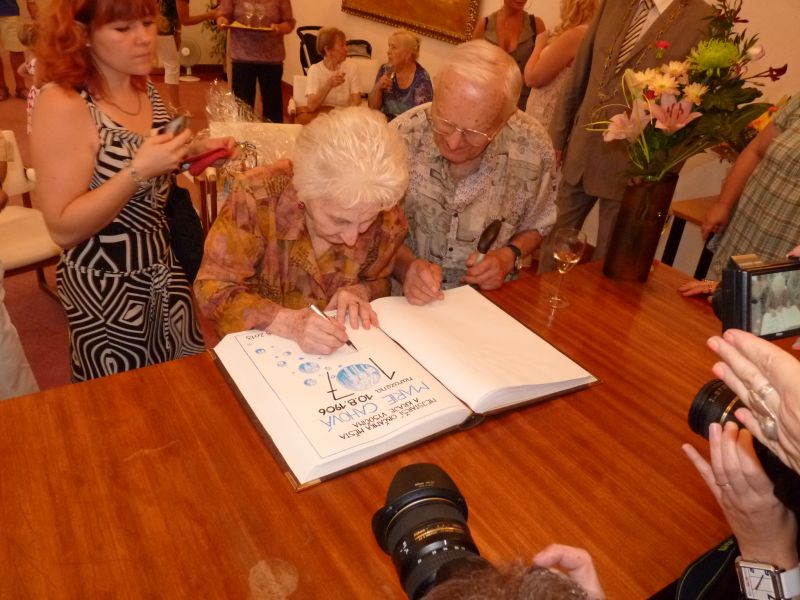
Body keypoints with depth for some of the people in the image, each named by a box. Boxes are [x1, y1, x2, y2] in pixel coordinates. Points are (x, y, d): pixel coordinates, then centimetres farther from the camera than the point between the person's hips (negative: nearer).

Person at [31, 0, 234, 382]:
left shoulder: (144, 89, 1)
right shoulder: (62, 105, -21)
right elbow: (64, 229, -23)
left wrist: (191, 153, -2)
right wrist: (138, 170, -31)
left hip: (163, 265, 7)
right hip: (106, 284, -7)